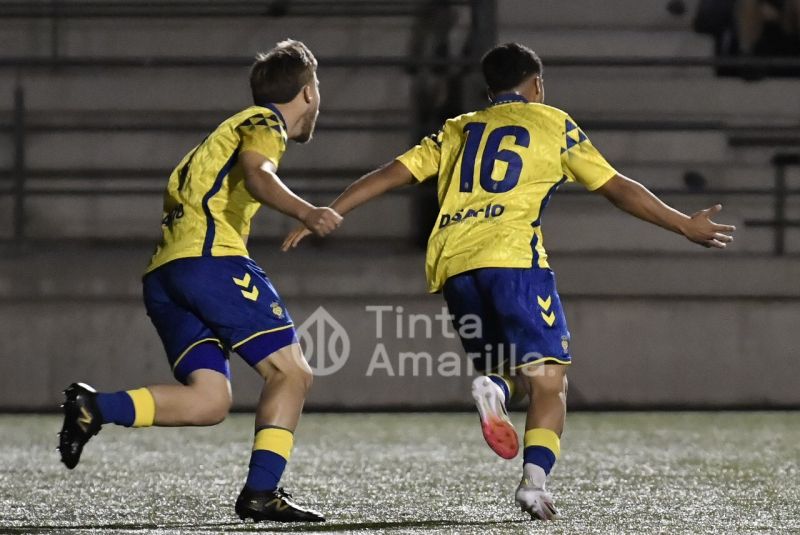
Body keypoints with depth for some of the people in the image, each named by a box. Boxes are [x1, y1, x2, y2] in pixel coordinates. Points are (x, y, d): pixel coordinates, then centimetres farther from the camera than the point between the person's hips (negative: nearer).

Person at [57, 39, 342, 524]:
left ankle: (94, 407, -18)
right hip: (210, 255, -9)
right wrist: (304, 212, -34)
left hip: (162, 274, 9)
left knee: (208, 401, -4)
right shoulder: (264, 123, 5)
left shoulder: (235, 129, 33)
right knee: (291, 372, -8)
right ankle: (261, 493, -17)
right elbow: (258, 176, -17)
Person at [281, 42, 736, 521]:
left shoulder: (458, 131, 26)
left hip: (452, 266, 4)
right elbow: (619, 189, 16)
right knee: (549, 380, -3)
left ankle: (492, 387, -17)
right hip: (513, 257, -4)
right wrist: (686, 226, 23)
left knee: (513, 373, 18)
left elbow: (391, 174, 19)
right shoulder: (553, 124, 17)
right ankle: (535, 478, -26)